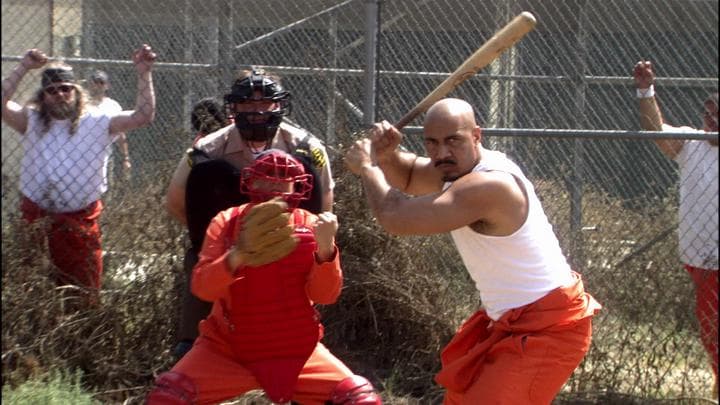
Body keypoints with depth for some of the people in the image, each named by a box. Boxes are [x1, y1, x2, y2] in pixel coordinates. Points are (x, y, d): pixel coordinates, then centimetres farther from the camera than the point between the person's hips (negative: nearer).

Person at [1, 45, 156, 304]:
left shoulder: (98, 123, 2)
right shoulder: (32, 121, 5)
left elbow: (143, 116, -5)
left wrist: (144, 73, -13)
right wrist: (23, 68, -14)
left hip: (80, 223, -1)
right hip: (36, 220, 1)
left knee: (83, 293, 8)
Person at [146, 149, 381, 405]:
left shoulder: (309, 226, -4)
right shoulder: (226, 223, -6)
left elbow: (326, 295, -13)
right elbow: (202, 287, -19)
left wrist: (325, 248, -32)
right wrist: (237, 256, -38)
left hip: (296, 351, 1)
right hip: (228, 348, -1)